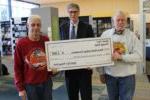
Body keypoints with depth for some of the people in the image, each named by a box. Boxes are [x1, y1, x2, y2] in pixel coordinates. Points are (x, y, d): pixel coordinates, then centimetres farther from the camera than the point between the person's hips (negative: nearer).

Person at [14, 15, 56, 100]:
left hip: (46, 82, 3)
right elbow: (17, 67, -6)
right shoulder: (21, 44, -10)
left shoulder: (46, 40, -2)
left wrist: (53, 68, 0)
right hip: (30, 84, -2)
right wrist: (20, 88, -6)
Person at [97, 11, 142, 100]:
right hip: (110, 75, 2)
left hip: (127, 75, -1)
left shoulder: (132, 36, -4)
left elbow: (139, 56, -10)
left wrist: (120, 57, -21)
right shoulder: (105, 34, -1)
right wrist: (102, 72, 2)